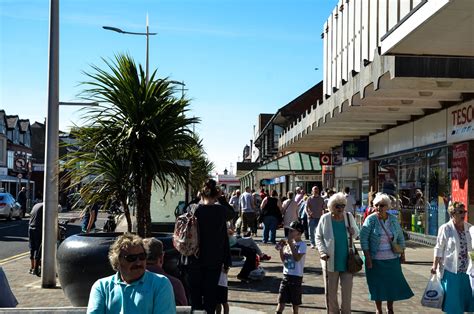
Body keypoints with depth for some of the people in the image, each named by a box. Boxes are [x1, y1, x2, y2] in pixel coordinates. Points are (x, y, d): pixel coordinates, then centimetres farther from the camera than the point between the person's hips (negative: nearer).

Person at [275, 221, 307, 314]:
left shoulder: (302, 245, -10)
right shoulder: (288, 243, 8)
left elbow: (297, 258, -25)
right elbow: (283, 260, 11)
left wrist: (291, 244, -22)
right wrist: (281, 249, -4)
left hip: (296, 276, -5)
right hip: (286, 275, 6)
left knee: (295, 301, 7)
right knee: (281, 299, 2)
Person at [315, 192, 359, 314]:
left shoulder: (349, 216, -1)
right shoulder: (325, 218, -7)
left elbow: (357, 233, 12)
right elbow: (318, 237, 0)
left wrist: (354, 232, -11)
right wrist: (322, 251, -13)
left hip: (347, 261, 2)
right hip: (330, 261, -1)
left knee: (347, 290, 5)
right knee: (331, 291, 9)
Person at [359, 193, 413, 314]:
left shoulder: (393, 220, 4)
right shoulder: (371, 220, -8)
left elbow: (400, 238, 14)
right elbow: (363, 239, -11)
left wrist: (402, 254, 11)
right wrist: (367, 257, -15)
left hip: (392, 259, 3)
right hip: (376, 260, -3)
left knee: (393, 283, 7)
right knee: (377, 285, 4)